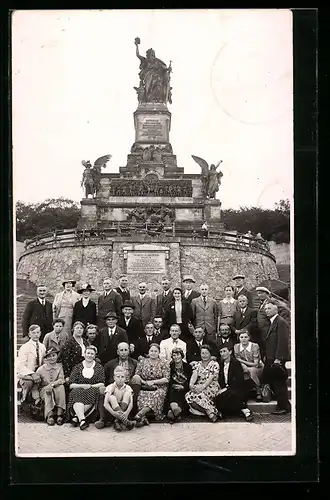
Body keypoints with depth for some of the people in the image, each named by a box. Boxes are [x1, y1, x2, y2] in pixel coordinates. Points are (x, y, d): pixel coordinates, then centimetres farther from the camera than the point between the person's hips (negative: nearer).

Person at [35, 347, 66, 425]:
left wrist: (52, 384, -28)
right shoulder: (41, 369, -4)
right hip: (44, 390, -1)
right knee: (48, 390, -35)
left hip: (56, 390, 1)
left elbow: (61, 380, -12)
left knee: (61, 387, -32)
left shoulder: (59, 367, -1)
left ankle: (59, 415, -33)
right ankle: (50, 416, -36)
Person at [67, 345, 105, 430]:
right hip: (78, 390, 0)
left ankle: (76, 416, -37)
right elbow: (71, 385, 7)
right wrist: (83, 386, -9)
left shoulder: (99, 367, 16)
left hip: (92, 391, 0)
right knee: (78, 395, -35)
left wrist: (90, 386, -9)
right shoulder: (78, 367, 16)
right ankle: (82, 420, -51)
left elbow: (102, 384, 6)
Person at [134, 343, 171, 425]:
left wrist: (153, 382, -11)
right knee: (141, 397, -32)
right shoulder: (142, 362, 14)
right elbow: (136, 375, 9)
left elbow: (166, 379, -1)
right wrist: (143, 381, -9)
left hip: (159, 388, -2)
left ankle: (140, 414, -49)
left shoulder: (164, 363, 7)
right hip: (144, 388, 2)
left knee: (155, 396, -36)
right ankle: (142, 418, -46)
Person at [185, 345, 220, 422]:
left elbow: (211, 378, -10)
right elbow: (194, 375, 1)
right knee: (189, 396, -27)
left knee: (200, 396, -36)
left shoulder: (215, 364, 2)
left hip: (211, 387, -5)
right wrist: (191, 384, -21)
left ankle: (210, 411, -18)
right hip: (199, 386, 5)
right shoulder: (198, 364, 16)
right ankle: (211, 410, -20)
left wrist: (203, 386, -25)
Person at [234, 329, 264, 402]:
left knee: (252, 370, -37)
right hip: (245, 369, 2)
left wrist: (243, 361, -20)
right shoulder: (236, 346, -3)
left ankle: (258, 393, -22)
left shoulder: (255, 346, -14)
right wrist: (243, 366, -26)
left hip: (258, 369, -2)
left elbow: (255, 364, -16)